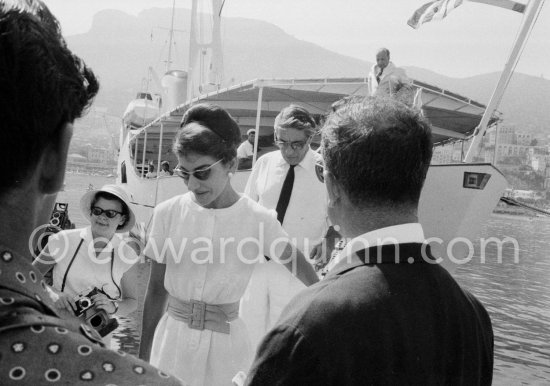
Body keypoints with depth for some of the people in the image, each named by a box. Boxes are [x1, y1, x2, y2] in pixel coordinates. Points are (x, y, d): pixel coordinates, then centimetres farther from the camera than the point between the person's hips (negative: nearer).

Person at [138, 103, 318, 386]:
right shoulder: (168, 213, -6)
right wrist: (144, 355, 6)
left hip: (226, 340, -1)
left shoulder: (259, 221, -11)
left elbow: (295, 262, 3)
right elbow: (156, 289, 1)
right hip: (173, 338, 2)